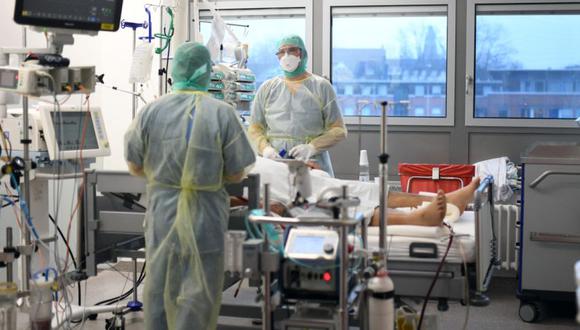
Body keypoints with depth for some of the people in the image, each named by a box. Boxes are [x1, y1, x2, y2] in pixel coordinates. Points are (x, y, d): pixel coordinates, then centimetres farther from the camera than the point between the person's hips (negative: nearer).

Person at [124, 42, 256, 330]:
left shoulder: (151, 111, -4)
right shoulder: (222, 114, -11)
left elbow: (135, 166, 3)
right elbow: (236, 174, -7)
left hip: (162, 212, 3)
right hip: (204, 215, -3)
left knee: (158, 285, 16)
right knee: (199, 291, 7)